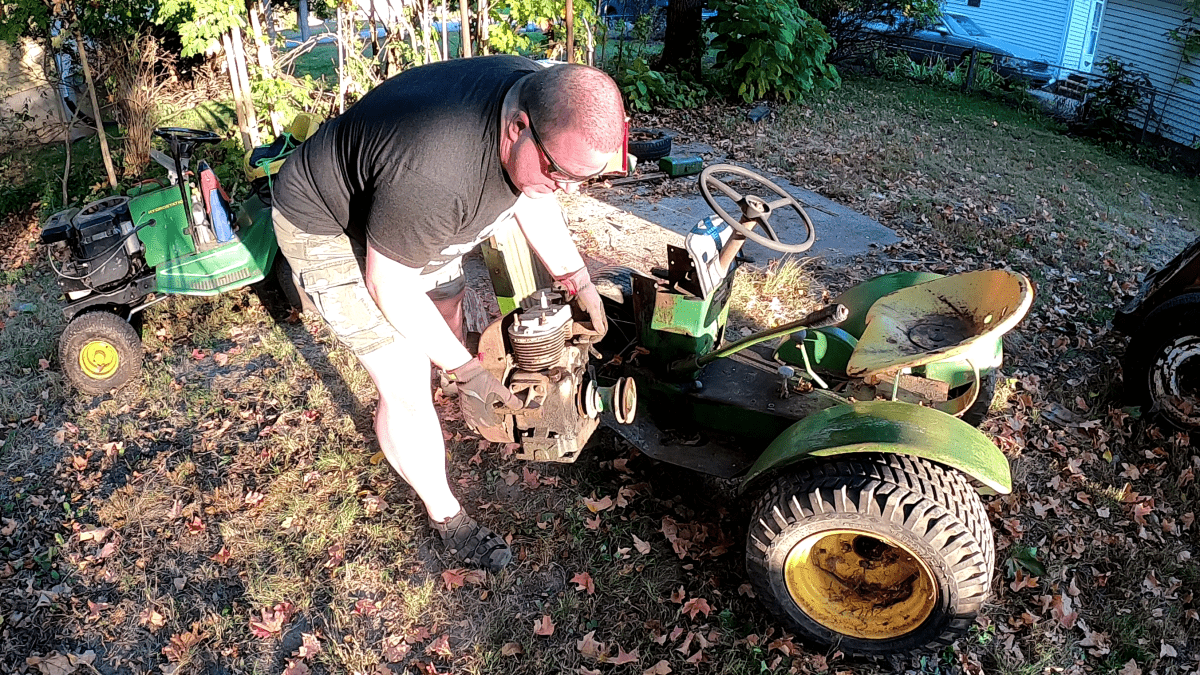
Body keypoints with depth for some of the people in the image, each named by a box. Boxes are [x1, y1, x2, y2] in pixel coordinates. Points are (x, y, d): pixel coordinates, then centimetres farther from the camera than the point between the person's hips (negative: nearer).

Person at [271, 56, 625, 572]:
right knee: (407, 388, -6)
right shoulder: (432, 174, -44)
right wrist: (464, 368, -21)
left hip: (404, 208, 8)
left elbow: (531, 198, 1)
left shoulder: (544, 99, -19)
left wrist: (576, 279, -6)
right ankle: (445, 515, 16)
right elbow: (389, 285, -27)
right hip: (328, 230, -7)